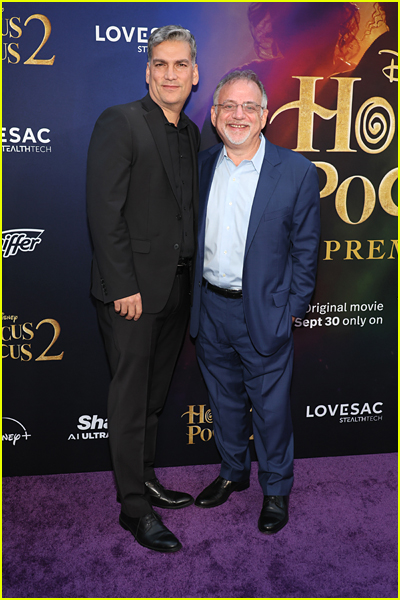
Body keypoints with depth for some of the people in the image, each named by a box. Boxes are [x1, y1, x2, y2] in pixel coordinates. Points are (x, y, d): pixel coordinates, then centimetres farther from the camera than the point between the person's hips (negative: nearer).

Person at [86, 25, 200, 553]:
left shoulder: (192, 133, 14)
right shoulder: (120, 123, -8)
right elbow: (104, 212, -14)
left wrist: (191, 278, 9)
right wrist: (123, 287, -17)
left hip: (177, 288, 7)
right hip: (132, 289, -7)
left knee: (154, 395, 18)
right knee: (131, 399, 3)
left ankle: (147, 478, 35)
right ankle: (135, 506, 18)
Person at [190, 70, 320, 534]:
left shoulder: (296, 172, -8)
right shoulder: (201, 165, 4)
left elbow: (305, 249, -4)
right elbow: (193, 235, 10)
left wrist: (290, 310, -7)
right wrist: (195, 299, 6)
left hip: (264, 313, -4)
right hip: (209, 308, 4)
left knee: (270, 408, 10)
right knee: (224, 400, 19)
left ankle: (275, 489, 33)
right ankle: (233, 471, 42)